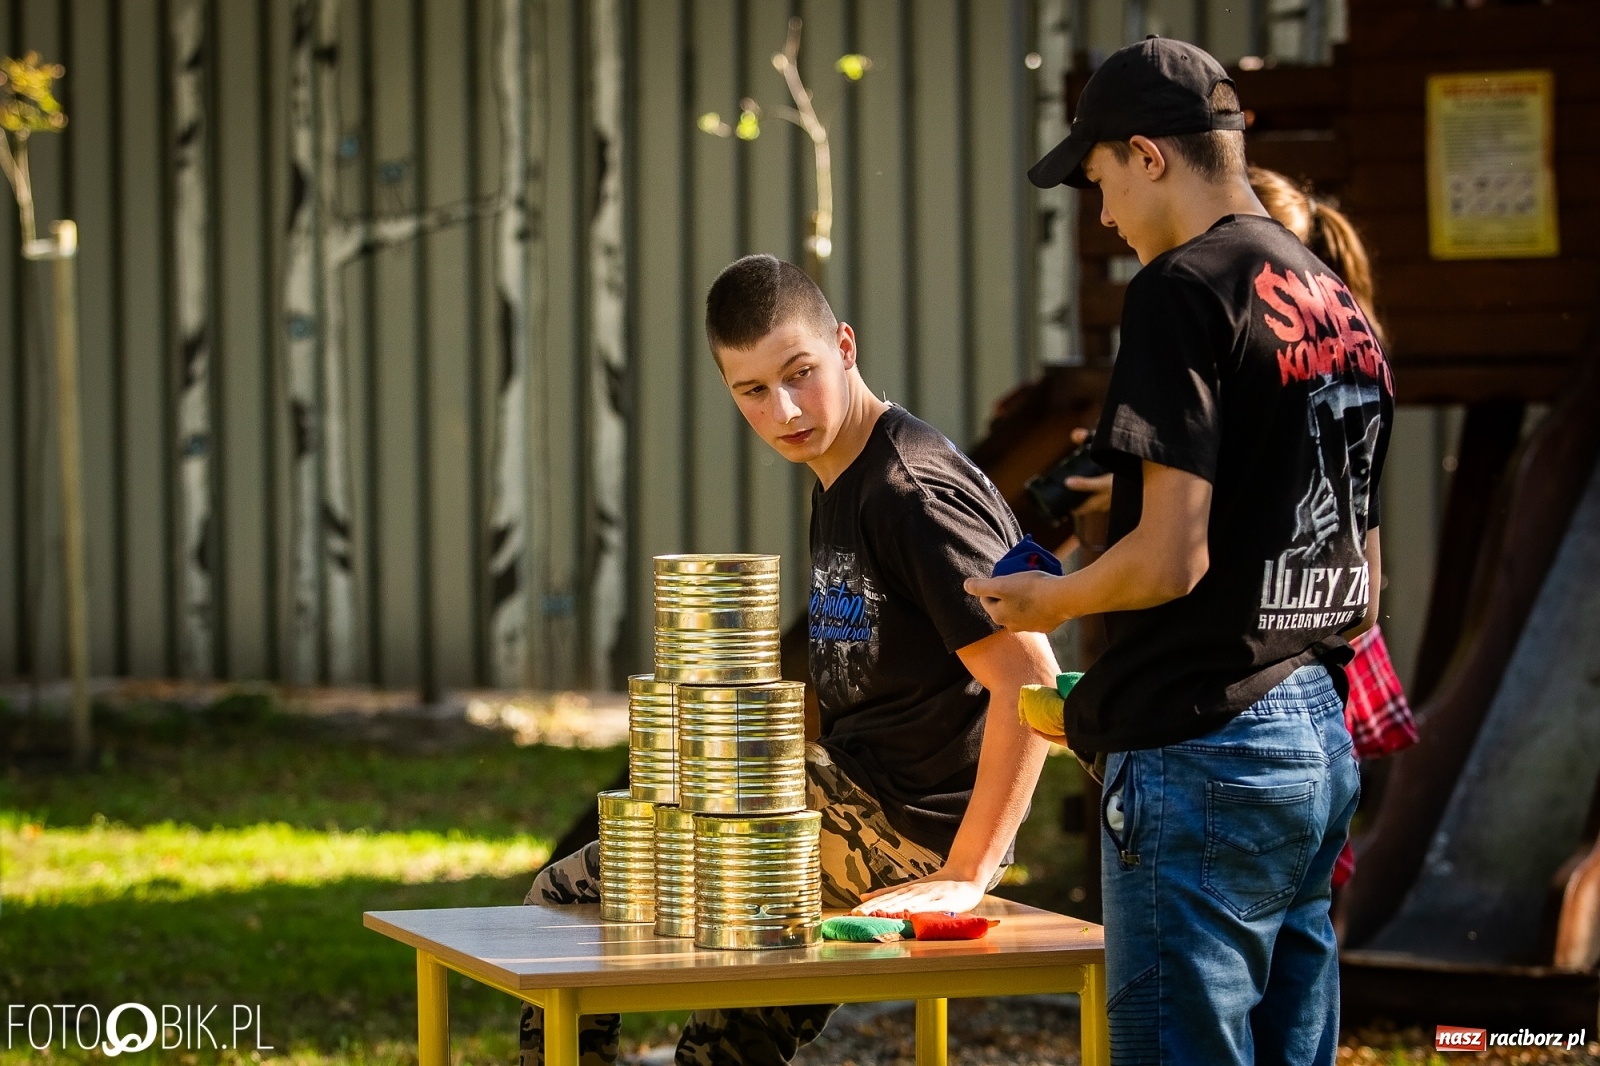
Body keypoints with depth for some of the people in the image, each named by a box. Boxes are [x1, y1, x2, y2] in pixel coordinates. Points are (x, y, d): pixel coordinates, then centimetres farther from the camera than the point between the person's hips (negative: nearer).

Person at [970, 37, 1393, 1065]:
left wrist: (1048, 597, 0)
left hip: (1205, 754, -9)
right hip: (1325, 743, 9)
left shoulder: (1186, 287, -12)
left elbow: (1172, 557, -18)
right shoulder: (1341, 303, 16)